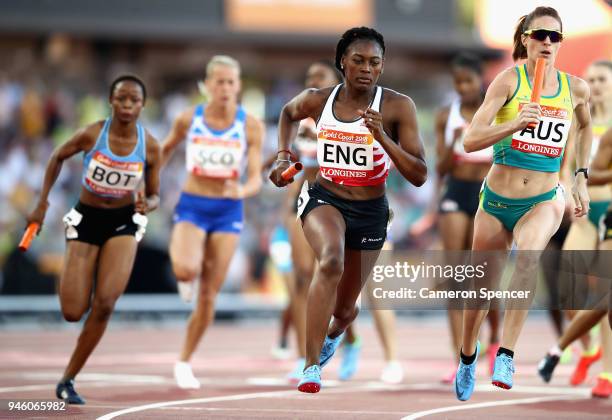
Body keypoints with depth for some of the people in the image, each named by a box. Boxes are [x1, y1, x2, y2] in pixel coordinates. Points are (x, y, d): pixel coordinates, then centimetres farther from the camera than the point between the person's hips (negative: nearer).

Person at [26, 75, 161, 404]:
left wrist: (147, 204, -23)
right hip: (86, 218, 0)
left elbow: (154, 195, 1)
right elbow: (57, 157, 4)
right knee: (72, 313, -5)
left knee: (104, 304, -17)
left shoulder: (149, 146, -11)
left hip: (124, 221, 1)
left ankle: (68, 378, -2)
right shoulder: (92, 134, -16)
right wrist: (42, 202, 2)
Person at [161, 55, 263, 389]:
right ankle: (182, 261, 9)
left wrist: (243, 190, -33)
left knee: (208, 297, 3)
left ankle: (184, 362, 20)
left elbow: (256, 179, -11)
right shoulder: (188, 120, -5)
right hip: (192, 206, -1)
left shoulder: (250, 126, -8)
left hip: (228, 211, 1)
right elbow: (166, 149, 15)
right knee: (186, 270, -30)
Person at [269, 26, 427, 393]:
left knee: (343, 308, 15)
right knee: (331, 262, -35)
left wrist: (382, 138, -30)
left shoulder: (398, 107, -15)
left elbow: (419, 176, -18)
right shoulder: (318, 101, -7)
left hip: (370, 211, 1)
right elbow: (288, 113, 19)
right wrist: (283, 156, 6)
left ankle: (335, 333, 56)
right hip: (323, 199, -1)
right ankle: (312, 368, -33)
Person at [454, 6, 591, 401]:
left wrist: (581, 177, 20)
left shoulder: (576, 88, 1)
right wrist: (514, 125, -33)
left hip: (543, 201, 0)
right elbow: (471, 140, -19)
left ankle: (507, 354, -31)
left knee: (528, 254, -34)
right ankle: (468, 354, 44)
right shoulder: (509, 79, -10)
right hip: (496, 200, 0)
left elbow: (585, 127, 25)